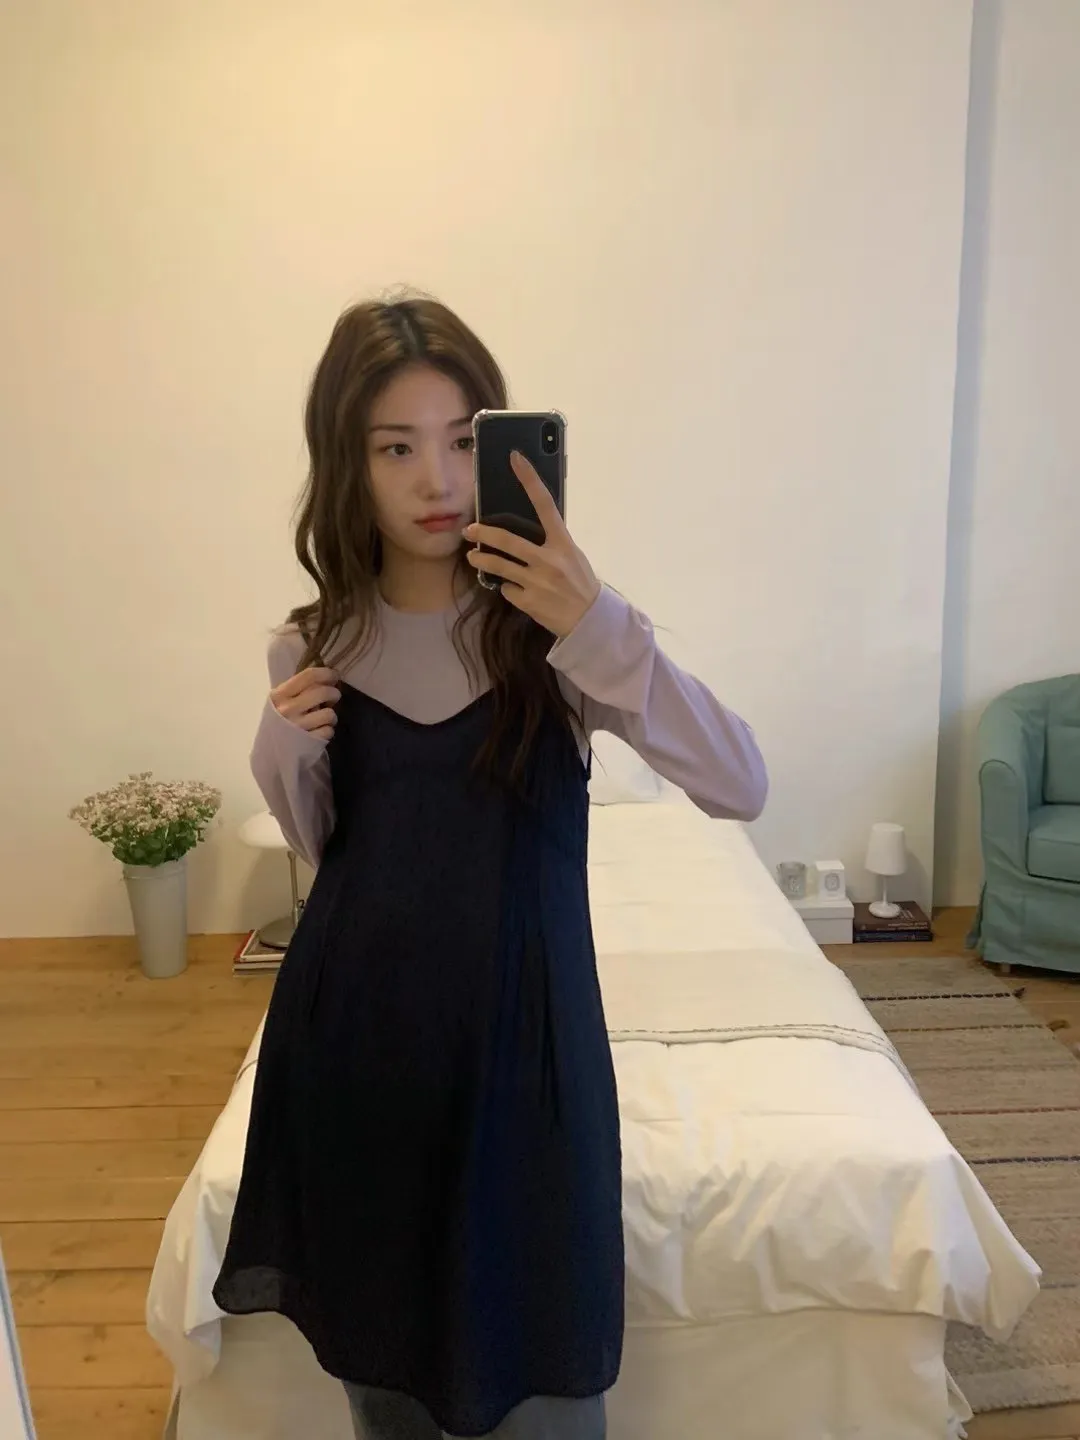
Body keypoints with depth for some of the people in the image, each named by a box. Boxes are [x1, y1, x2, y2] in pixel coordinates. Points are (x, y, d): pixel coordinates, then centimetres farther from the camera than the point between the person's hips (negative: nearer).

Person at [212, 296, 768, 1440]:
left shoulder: (549, 628, -11)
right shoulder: (314, 645, -1)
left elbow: (741, 788, -21)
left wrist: (599, 628, -32)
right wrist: (286, 755, -10)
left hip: (519, 1033, -3)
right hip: (353, 1035, 4)